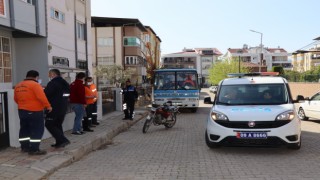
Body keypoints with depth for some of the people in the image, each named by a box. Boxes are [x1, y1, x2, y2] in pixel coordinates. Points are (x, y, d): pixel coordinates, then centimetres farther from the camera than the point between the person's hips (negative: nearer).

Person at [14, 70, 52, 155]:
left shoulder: (18, 85, 11)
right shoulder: (35, 84, -14)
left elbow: (16, 99, 19)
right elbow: (42, 97, -21)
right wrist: (48, 106, -12)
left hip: (22, 111, 8)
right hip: (34, 111, -8)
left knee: (24, 129, 18)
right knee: (37, 130, -2)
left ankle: (24, 147, 26)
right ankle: (34, 149, -2)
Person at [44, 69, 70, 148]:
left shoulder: (53, 83, -15)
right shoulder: (64, 83, 14)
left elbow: (46, 94, -20)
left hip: (55, 108, -9)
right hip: (63, 108, 9)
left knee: (49, 124, 0)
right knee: (58, 124, 18)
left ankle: (62, 140, -8)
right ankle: (60, 142, 19)